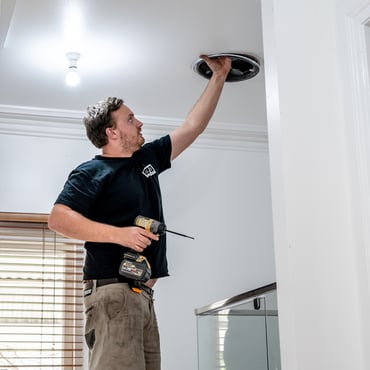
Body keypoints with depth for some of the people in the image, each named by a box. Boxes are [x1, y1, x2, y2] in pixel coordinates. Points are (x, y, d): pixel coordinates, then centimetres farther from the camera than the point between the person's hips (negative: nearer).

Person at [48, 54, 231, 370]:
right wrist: (119, 233, -21)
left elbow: (193, 127, 26)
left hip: (143, 295, 8)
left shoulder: (147, 159, 21)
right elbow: (58, 219, -13)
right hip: (112, 292, -8)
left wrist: (219, 77, 26)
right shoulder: (91, 173, -1)